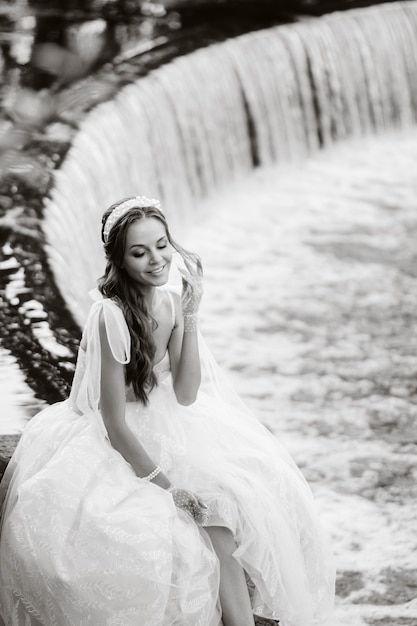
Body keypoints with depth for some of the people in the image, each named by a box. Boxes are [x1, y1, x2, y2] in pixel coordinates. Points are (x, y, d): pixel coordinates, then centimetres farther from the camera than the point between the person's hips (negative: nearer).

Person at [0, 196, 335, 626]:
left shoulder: (171, 299, -4)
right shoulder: (110, 315, -23)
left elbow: (185, 395, -7)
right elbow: (116, 424, -20)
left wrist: (189, 316, -15)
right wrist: (169, 486, -18)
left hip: (168, 429, 7)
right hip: (116, 446, -6)